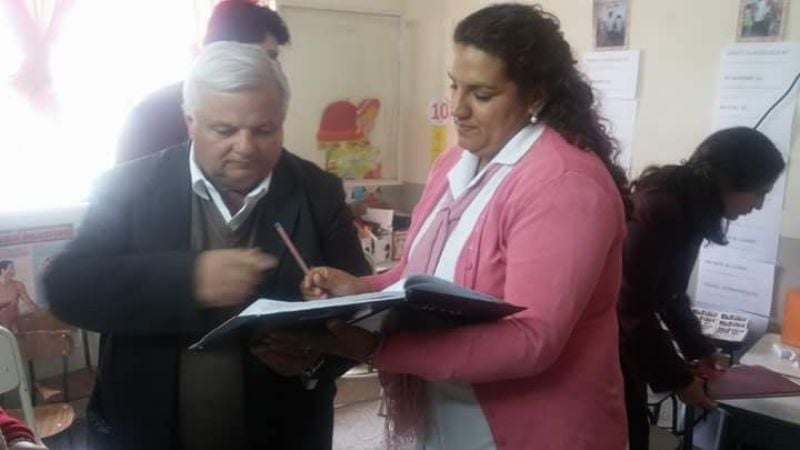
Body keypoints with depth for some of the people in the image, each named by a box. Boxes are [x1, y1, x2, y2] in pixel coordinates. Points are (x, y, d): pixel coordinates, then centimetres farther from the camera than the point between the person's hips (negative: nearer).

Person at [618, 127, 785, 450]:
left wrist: (699, 349, 12)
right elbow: (632, 306, -23)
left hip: (627, 340, 9)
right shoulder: (658, 208, -26)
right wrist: (677, 377, -13)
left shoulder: (687, 208, 4)